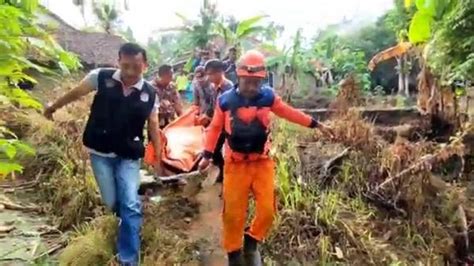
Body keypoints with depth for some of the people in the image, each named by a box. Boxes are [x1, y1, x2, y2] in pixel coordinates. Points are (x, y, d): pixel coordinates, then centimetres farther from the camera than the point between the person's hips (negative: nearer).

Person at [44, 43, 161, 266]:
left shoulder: (149, 94, -7)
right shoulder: (101, 77, -10)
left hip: (129, 155, 0)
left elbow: (153, 127, 1)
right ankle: (128, 219, 45)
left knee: (130, 205, -7)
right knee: (112, 203, 9)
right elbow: (76, 93, 7)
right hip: (100, 153, 1)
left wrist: (158, 157, 0)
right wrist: (53, 107, 21)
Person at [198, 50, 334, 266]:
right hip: (236, 164, -1)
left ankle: (251, 241, 30)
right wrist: (207, 155, -1)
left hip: (262, 162, 2)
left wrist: (316, 125, 8)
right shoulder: (225, 100, -9)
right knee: (234, 213, 5)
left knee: (267, 210, 1)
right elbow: (215, 128, 2)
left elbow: (290, 113, 5)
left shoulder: (268, 96, -6)